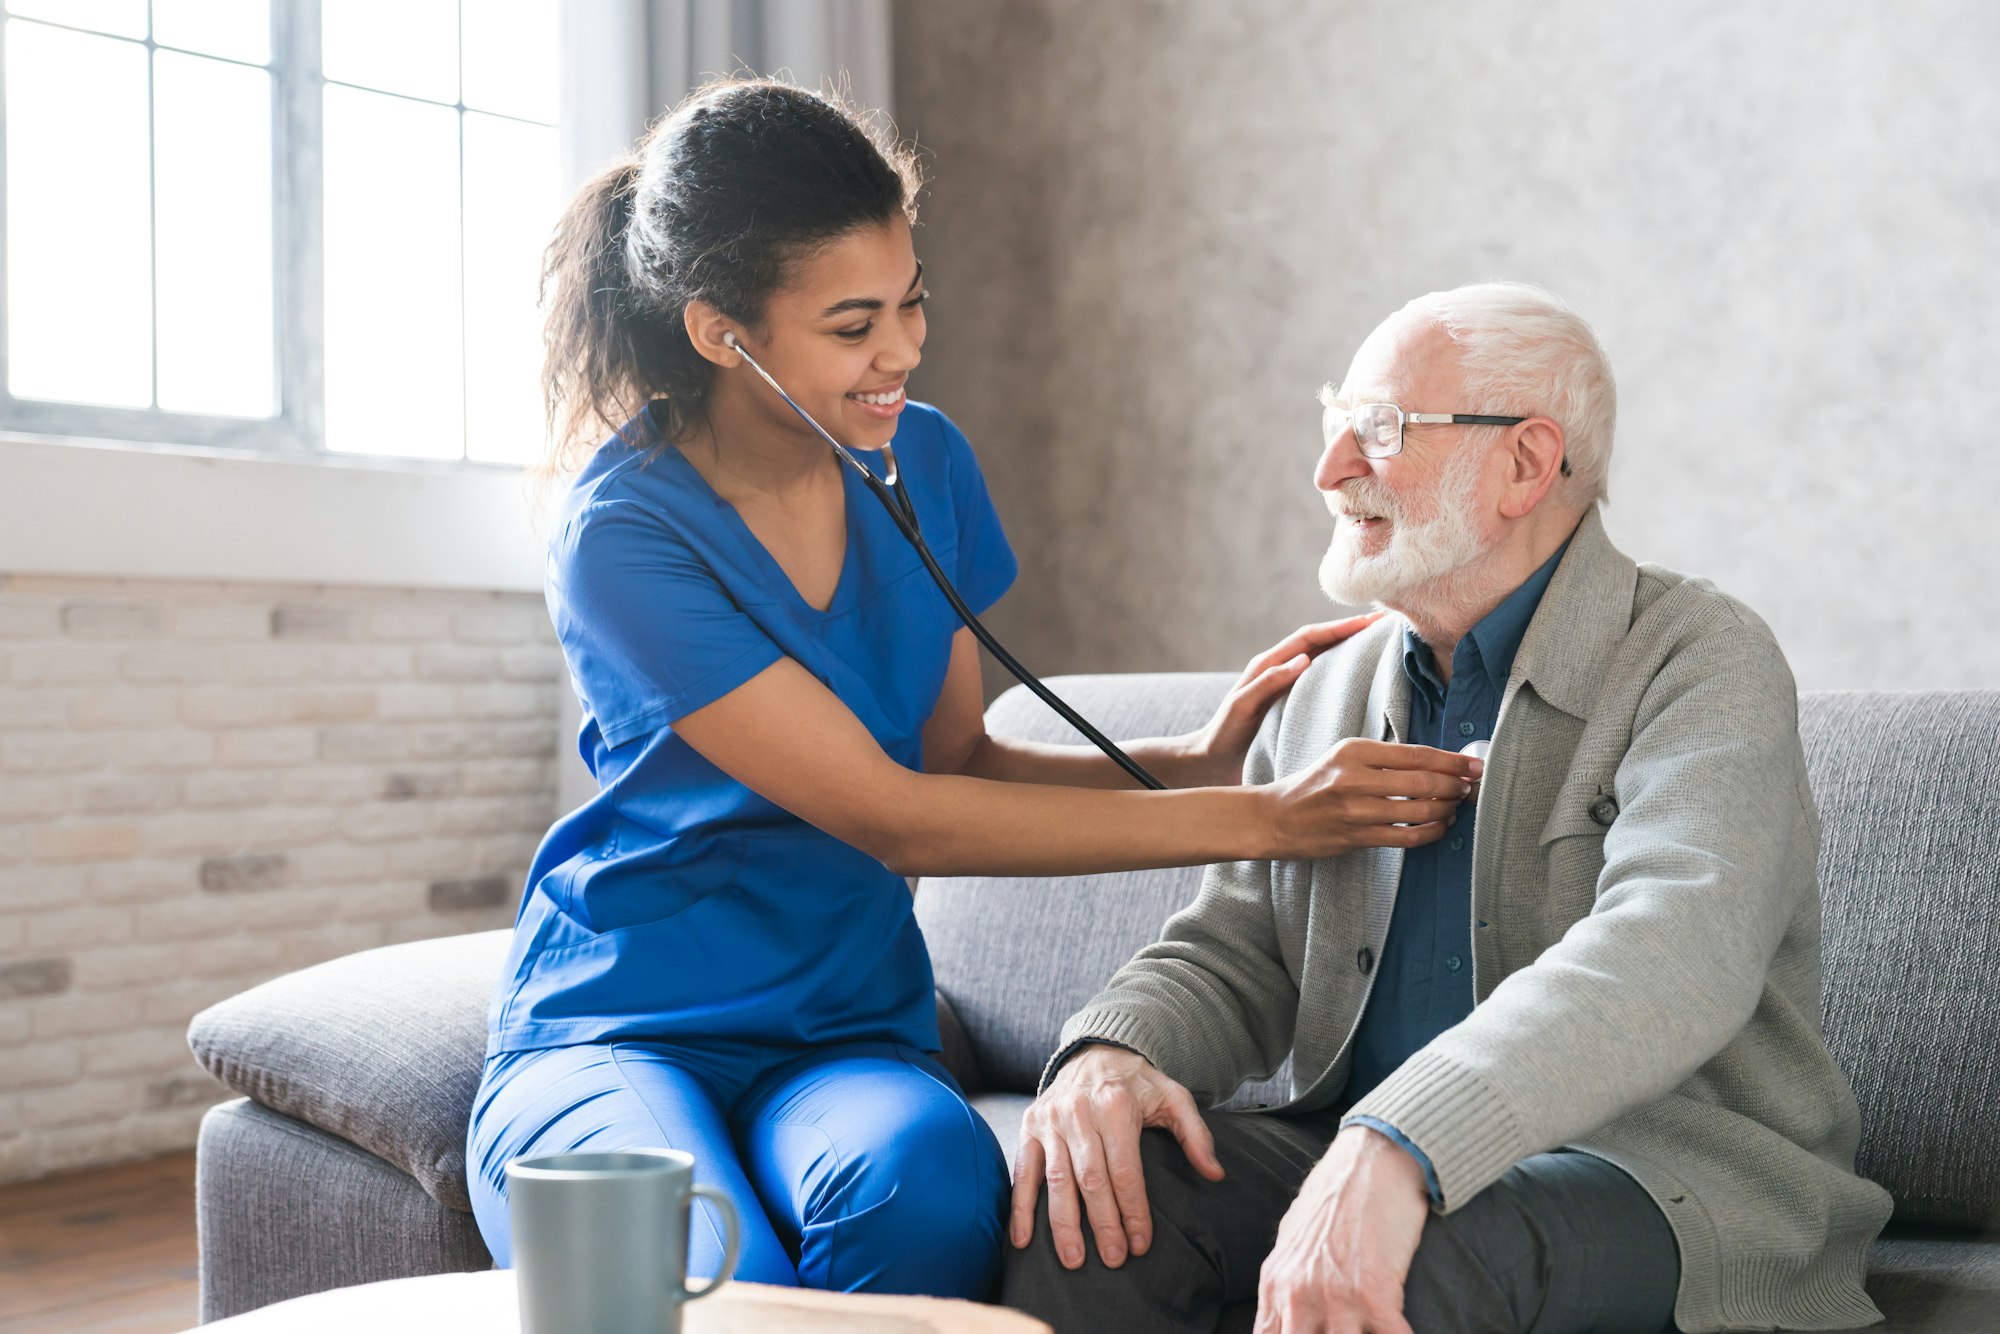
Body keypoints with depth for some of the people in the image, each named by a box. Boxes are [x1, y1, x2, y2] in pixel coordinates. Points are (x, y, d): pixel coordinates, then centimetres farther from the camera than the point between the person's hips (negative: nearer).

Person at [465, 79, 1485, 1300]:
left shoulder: (922, 462, 3)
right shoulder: (622, 534, -16)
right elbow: (896, 820, -20)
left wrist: (1201, 758, -8)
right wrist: (1263, 821, -19)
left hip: (847, 1031, 4)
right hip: (614, 1036, -4)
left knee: (926, 1186, -31)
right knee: (713, 1277, -35)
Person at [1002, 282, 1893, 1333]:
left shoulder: (1703, 662, -8)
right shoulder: (1325, 695, 12)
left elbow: (1672, 953, -26)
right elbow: (1233, 952, 10)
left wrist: (1398, 1146, -41)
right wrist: (1113, 1049, -15)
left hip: (1663, 1174, -4)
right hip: (1371, 1156, 5)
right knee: (1083, 1194, -22)